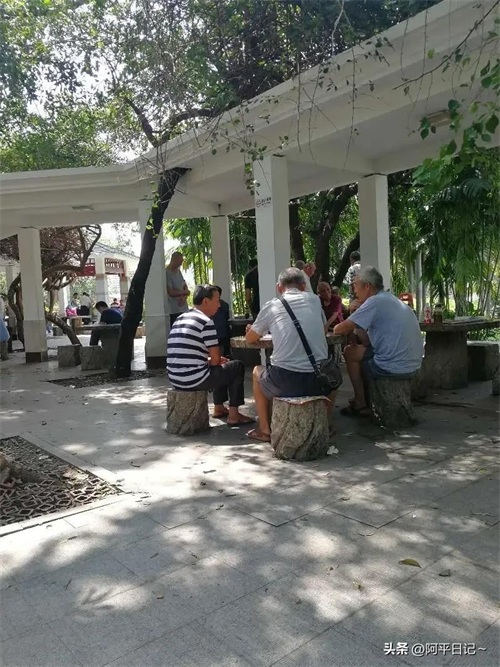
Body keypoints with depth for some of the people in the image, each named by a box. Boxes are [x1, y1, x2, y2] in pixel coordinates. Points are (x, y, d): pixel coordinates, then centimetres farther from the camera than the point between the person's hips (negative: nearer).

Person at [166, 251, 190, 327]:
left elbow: (185, 287, 15)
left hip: (184, 309, 7)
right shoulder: (167, 273, -11)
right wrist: (185, 292, -3)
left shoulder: (178, 271, 13)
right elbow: (170, 292, -18)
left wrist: (184, 297, -7)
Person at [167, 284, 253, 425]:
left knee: (220, 367, 32)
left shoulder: (180, 318, 13)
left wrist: (208, 360, 20)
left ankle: (219, 408, 41)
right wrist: (211, 362, 13)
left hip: (175, 379, 9)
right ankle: (233, 415, 12)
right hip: (194, 380, -9)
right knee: (237, 367, 11)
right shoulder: (206, 322, -11)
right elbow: (216, 359, -9)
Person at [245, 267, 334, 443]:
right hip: (319, 381, 2)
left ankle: (265, 430, 30)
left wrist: (253, 330, 43)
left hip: (286, 381, -2)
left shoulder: (272, 305, 6)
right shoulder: (314, 299, 11)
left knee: (257, 371, 31)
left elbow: (251, 338, 21)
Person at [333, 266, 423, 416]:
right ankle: (367, 398, 30)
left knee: (349, 352, 9)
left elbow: (340, 330, -16)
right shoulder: (393, 299, 16)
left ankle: (360, 404, 16)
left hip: (394, 368, -9)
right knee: (360, 349, 25)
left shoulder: (375, 301, -13)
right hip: (412, 366, 9)